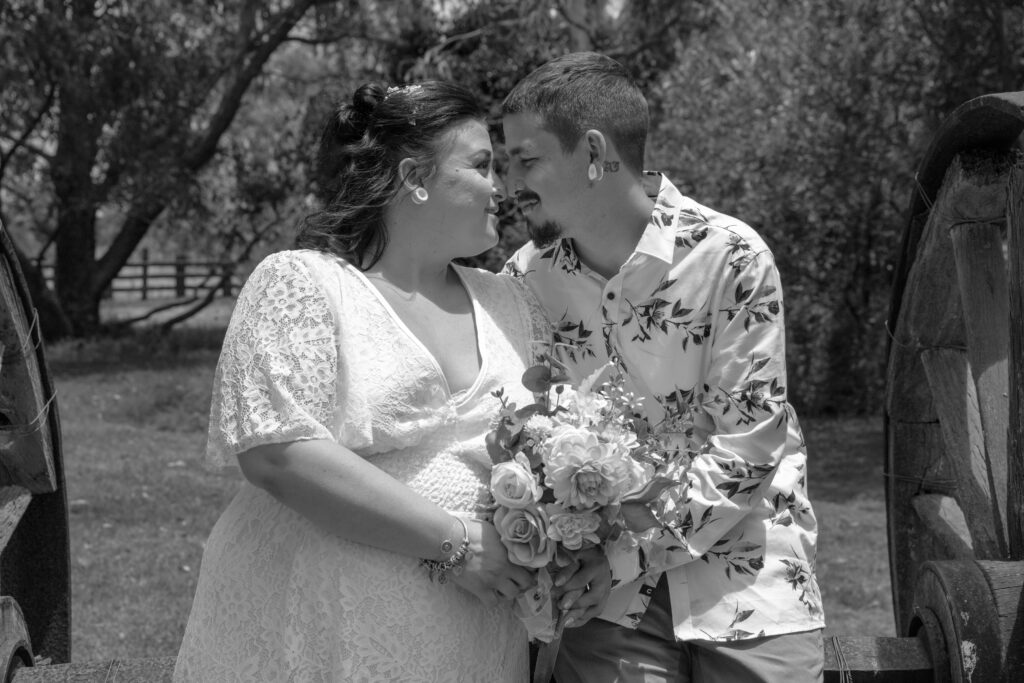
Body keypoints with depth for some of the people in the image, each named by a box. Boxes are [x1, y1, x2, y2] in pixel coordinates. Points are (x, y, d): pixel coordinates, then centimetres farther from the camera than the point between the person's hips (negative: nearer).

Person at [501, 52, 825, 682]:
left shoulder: (732, 257, -14)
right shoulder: (525, 278, -1)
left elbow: (748, 450, -15)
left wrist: (634, 549, -20)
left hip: (749, 587, -2)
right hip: (606, 597, 3)